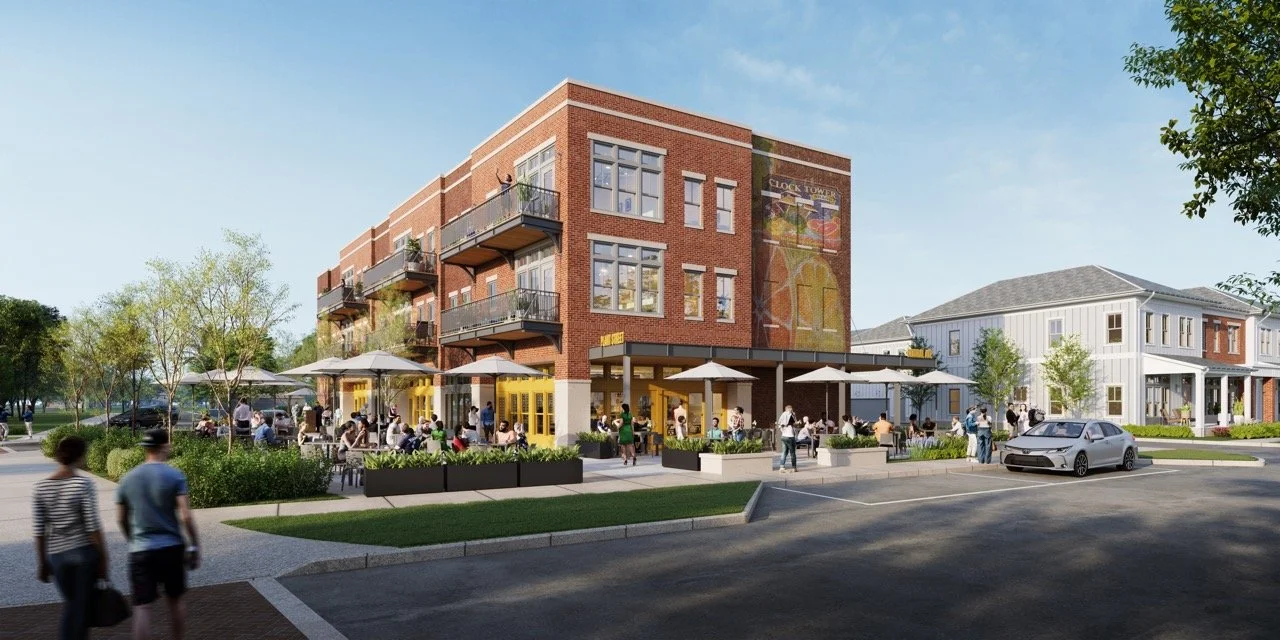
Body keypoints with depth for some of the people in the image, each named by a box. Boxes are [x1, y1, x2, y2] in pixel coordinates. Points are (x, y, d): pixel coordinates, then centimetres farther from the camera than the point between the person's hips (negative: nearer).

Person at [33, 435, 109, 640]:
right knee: (83, 607, 8)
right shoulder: (84, 485, -13)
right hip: (85, 552, -4)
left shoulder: (40, 488, -1)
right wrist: (103, 560, -5)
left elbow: (39, 531, 1)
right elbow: (93, 526, -13)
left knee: (70, 605, 22)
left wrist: (42, 563, 11)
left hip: (57, 555, 4)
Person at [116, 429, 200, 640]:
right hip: (171, 547, -1)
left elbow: (122, 519, 11)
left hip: (140, 551, 2)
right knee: (175, 600, 15)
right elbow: (186, 516, -14)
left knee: (142, 607, 1)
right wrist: (194, 546, -7)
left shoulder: (127, 479, 3)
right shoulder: (174, 475, -9)